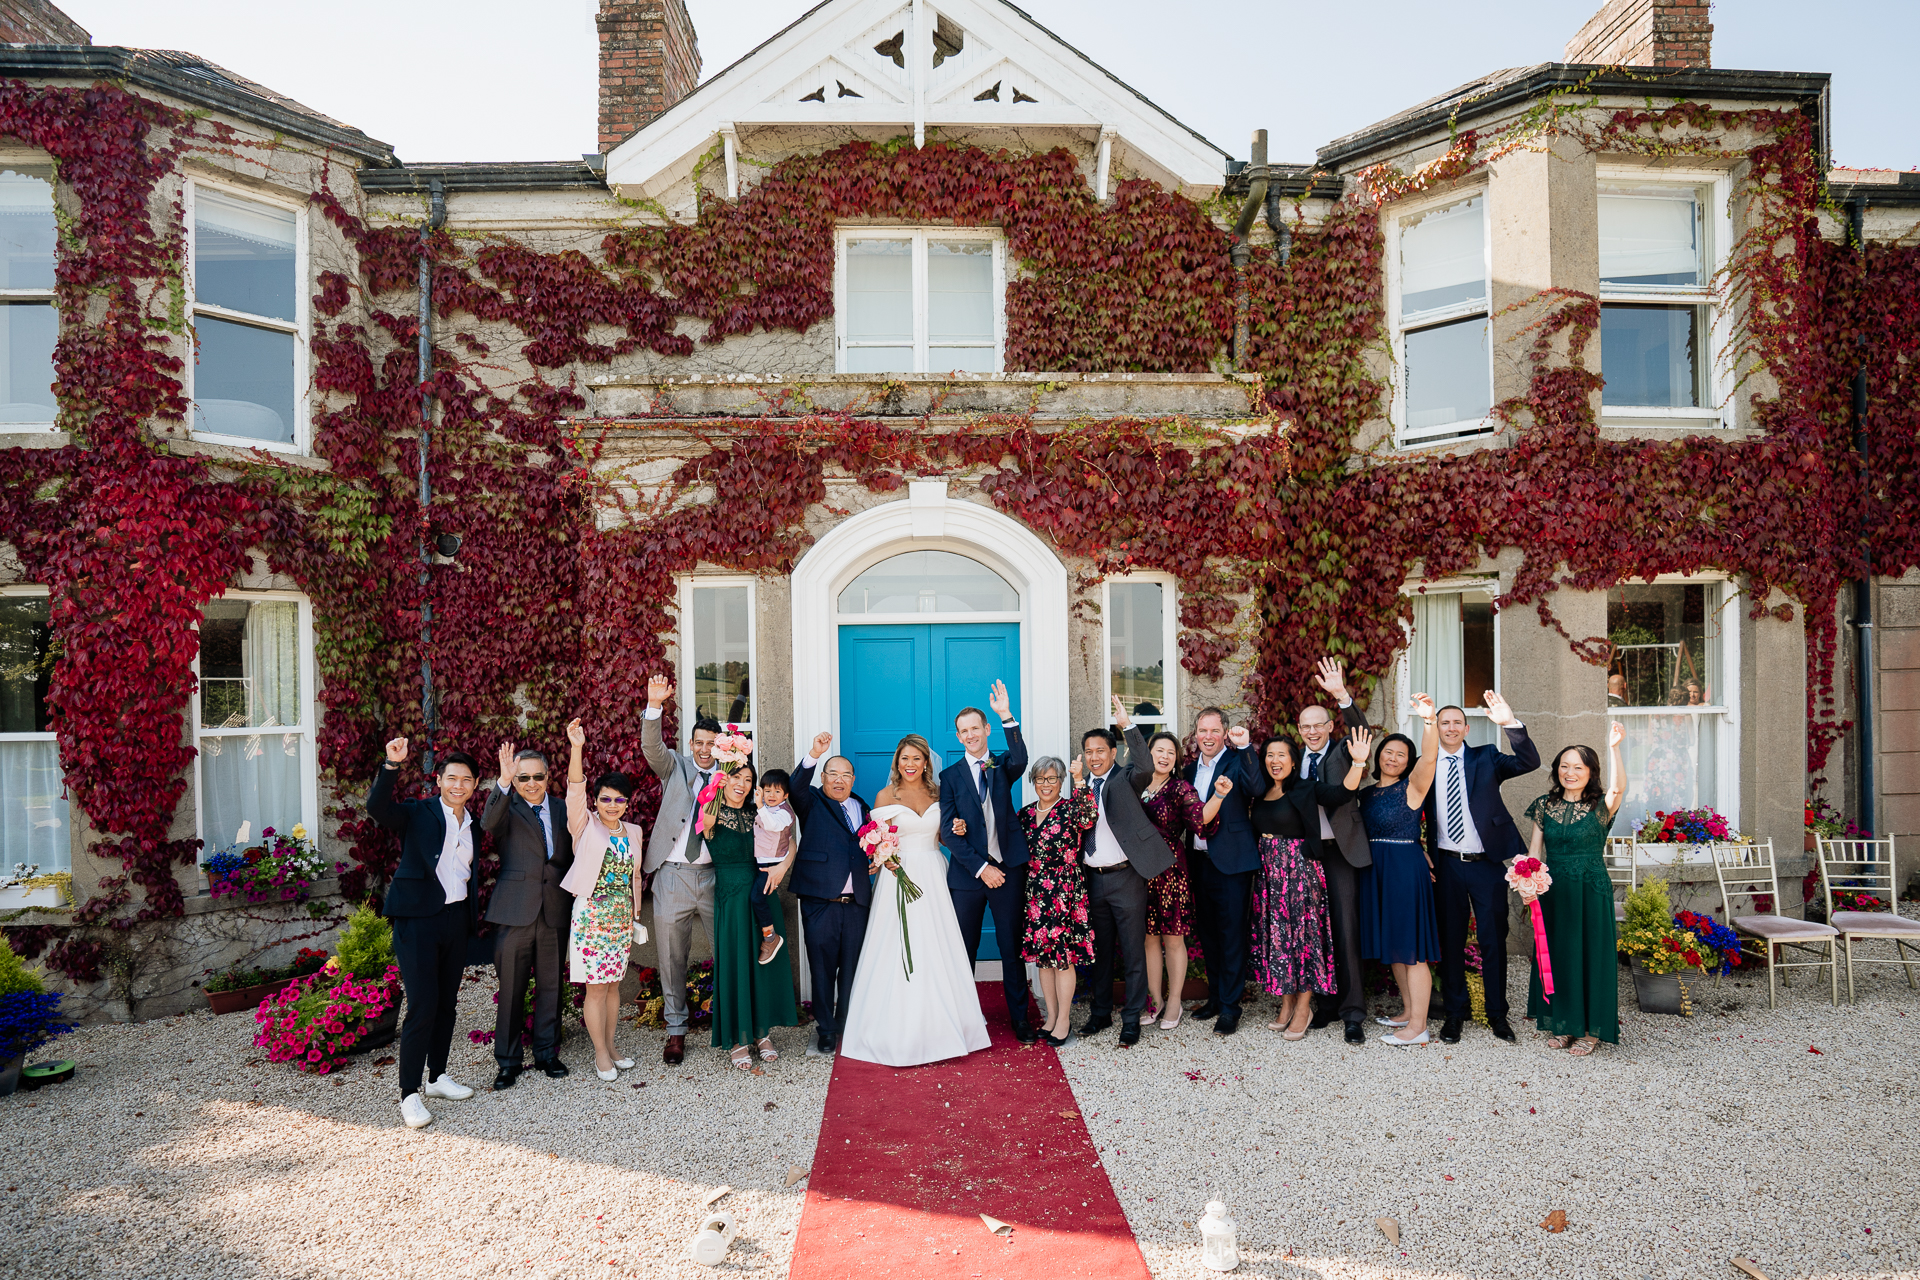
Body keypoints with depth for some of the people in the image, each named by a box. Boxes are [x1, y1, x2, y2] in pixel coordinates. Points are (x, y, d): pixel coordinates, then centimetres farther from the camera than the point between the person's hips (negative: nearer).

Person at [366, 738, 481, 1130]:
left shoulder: (473, 825, 13)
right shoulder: (417, 814, -4)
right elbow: (376, 807, -23)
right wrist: (392, 765, -33)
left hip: (456, 918, 6)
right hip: (418, 918, -6)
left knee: (446, 1003, 15)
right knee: (422, 1006, -8)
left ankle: (438, 1076, 30)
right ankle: (409, 1095, 3)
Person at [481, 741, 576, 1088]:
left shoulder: (562, 811, 11)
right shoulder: (507, 808, 0)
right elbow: (488, 823, -24)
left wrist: (575, 902, 5)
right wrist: (503, 782, -39)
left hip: (555, 912, 3)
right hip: (515, 912, -3)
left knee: (550, 986, 11)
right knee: (511, 989, 5)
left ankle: (547, 1053, 26)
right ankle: (508, 1060, 19)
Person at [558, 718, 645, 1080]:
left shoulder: (633, 832, 8)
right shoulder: (585, 826, -4)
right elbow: (575, 789, -19)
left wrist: (634, 914, 15)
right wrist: (576, 749, -32)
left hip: (622, 917, 4)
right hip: (591, 914, -4)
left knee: (613, 984, 12)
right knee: (596, 988, 0)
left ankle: (610, 1048, 24)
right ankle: (601, 1055, 12)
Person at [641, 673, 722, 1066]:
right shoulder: (674, 766, 6)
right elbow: (651, 746, -14)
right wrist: (654, 706, -29)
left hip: (714, 875, 1)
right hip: (672, 876, 0)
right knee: (672, 958, 8)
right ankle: (675, 1031, 23)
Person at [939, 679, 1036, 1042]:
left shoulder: (1003, 767, 7)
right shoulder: (950, 775, 5)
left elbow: (1020, 760, -19)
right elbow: (948, 832, -2)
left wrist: (1007, 716, -30)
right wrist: (981, 868, -10)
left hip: (1008, 870, 0)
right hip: (968, 873, 0)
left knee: (1012, 946, 7)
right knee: (964, 949, 8)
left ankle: (1020, 1018, 19)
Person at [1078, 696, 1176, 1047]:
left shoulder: (1125, 779, -4)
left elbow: (1145, 768, -27)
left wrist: (1127, 726, -32)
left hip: (1125, 877, -4)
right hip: (1092, 879, 5)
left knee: (1133, 952, 4)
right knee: (1099, 950, 16)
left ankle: (1132, 1019, 16)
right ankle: (1100, 1012, 29)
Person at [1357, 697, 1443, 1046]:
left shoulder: (1413, 785, -7)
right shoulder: (1368, 791, 10)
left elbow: (1429, 757, -26)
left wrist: (1429, 720, -42)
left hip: (1406, 869, -7)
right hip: (1377, 870, 7)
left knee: (1411, 947, -3)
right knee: (1392, 943, 15)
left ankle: (1418, 1026, 5)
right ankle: (1408, 1011, 29)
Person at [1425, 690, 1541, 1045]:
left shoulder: (1485, 759, 3)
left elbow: (1529, 762, -13)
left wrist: (1511, 723, -27)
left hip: (1487, 864, -1)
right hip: (1447, 865, 1)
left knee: (1494, 939, 7)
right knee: (1451, 940, 9)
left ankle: (1497, 1015, 21)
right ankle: (1455, 1013, 22)